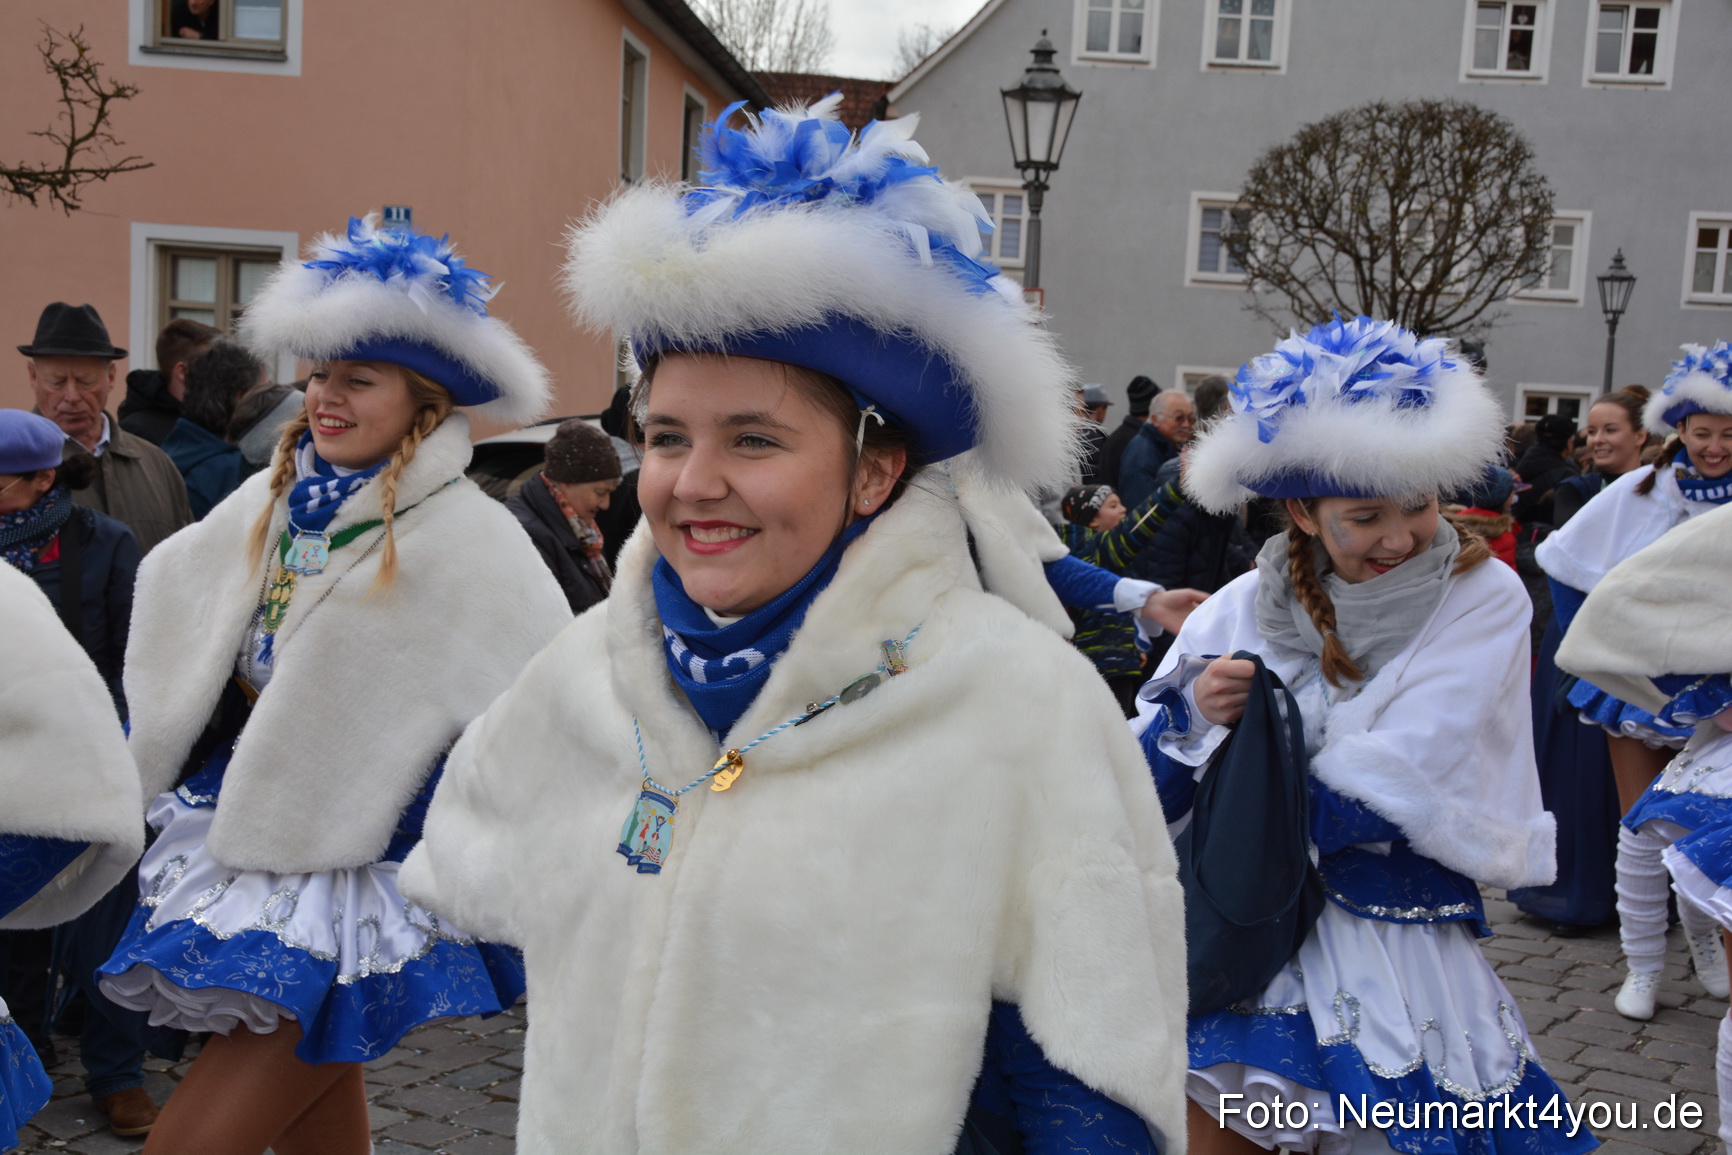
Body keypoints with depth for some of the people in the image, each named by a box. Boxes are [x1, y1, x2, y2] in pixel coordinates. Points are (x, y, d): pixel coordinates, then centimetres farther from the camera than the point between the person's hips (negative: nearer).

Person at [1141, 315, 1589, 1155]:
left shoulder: (1485, 600, -5)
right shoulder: (1243, 610, 0)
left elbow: (1387, 794, -14)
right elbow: (1141, 797, 0)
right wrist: (1195, 713, -18)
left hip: (1401, 957, -2)